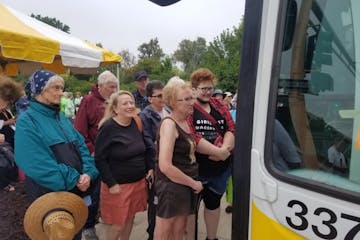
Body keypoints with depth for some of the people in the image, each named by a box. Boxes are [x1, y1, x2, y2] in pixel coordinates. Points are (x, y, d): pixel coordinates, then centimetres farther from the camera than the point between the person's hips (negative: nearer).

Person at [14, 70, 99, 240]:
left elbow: (80, 145, 4)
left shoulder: (61, 117, 8)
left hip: (76, 190, 6)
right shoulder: (27, 121, -14)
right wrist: (74, 180, -20)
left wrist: (88, 173, -12)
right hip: (49, 194, -6)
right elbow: (37, 165, -23)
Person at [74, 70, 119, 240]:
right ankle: (89, 226, 27)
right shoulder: (88, 101, -9)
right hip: (96, 156, -4)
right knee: (94, 193, 8)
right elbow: (80, 131, -12)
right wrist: (91, 151, -15)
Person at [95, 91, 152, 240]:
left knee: (130, 217, 19)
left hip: (139, 181, 6)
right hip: (118, 184, -6)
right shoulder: (108, 127, -17)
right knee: (118, 224, 6)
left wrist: (150, 167, 4)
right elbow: (100, 159, -17)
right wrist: (111, 183, -17)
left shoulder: (136, 123, 2)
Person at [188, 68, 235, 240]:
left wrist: (225, 147, -16)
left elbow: (231, 129, 3)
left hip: (220, 167, 6)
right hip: (196, 168, -6)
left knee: (214, 202, 22)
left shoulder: (219, 106, 9)